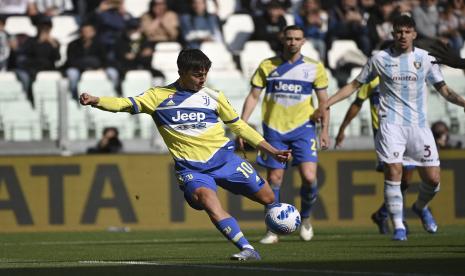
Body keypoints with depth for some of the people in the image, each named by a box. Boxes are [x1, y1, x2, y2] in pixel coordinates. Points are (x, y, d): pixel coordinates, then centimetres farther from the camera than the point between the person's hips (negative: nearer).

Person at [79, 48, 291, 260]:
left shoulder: (213, 96, 7)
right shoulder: (159, 96, 2)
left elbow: (239, 126, 16)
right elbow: (126, 104, -8)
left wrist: (272, 151, 15)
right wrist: (96, 101, -26)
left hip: (224, 159, 3)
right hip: (191, 169, -3)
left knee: (267, 197, 5)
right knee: (207, 200, -32)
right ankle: (247, 249, -32)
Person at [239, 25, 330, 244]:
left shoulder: (314, 68, 3)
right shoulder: (268, 66, 3)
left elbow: (323, 101, 8)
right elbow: (253, 96, 4)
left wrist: (325, 130, 1)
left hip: (303, 128, -1)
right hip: (273, 129, 1)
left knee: (309, 177, -14)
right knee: (274, 179, 0)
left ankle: (305, 218, 12)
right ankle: (273, 230, 10)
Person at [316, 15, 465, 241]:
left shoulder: (424, 59, 6)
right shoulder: (380, 59, 4)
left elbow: (443, 89, 11)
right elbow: (355, 85, 12)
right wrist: (326, 104, 5)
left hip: (418, 125, 2)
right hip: (391, 124, -2)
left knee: (433, 178, -1)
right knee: (393, 172, -16)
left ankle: (421, 207, 31)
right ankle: (398, 226, -8)